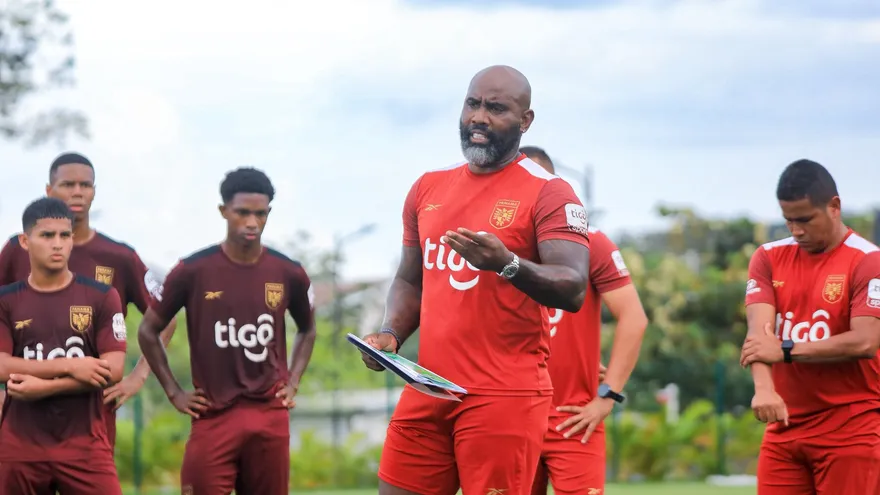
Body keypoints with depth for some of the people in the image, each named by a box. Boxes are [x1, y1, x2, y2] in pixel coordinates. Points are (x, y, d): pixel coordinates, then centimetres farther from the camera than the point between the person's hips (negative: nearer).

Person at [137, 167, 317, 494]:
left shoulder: (288, 274, 3)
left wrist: (292, 383, 11)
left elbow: (307, 330, 23)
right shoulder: (193, 271, -4)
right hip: (213, 417, -2)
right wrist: (174, 393, 3)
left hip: (270, 417, 2)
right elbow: (148, 331, 8)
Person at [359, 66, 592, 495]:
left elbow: (573, 289, -17)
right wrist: (391, 334, 4)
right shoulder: (428, 189, 14)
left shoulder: (547, 194, -5)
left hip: (504, 396, -6)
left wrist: (508, 264, -34)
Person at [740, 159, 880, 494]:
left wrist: (786, 351, -19)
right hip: (784, 426, 5)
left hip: (850, 431, -5)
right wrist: (763, 388, -24)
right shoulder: (769, 258, 8)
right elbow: (759, 332, -5)